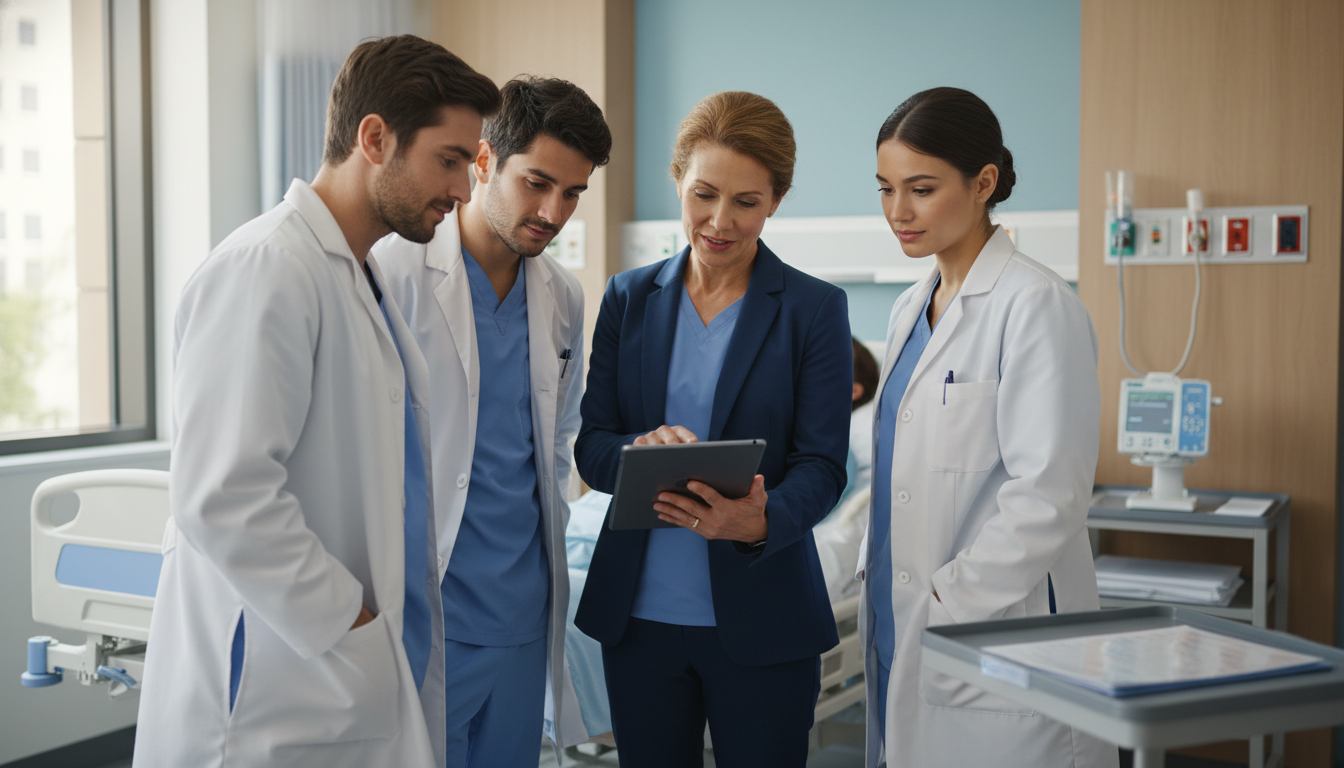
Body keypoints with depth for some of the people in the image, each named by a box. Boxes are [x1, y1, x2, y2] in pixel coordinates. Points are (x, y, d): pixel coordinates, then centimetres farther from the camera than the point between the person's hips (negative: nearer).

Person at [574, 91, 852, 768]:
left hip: (760, 620, -2)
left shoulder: (814, 308, -2)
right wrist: (639, 453, -20)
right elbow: (590, 444, 4)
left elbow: (821, 465, -6)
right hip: (637, 613, 3)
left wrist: (761, 521, -28)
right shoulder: (629, 298, 6)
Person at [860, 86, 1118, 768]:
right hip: (903, 636, 8)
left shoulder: (1036, 306, -13)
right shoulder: (911, 308, 14)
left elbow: (1048, 495, -18)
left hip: (996, 652, -8)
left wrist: (948, 604, -15)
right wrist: (875, 575, 10)